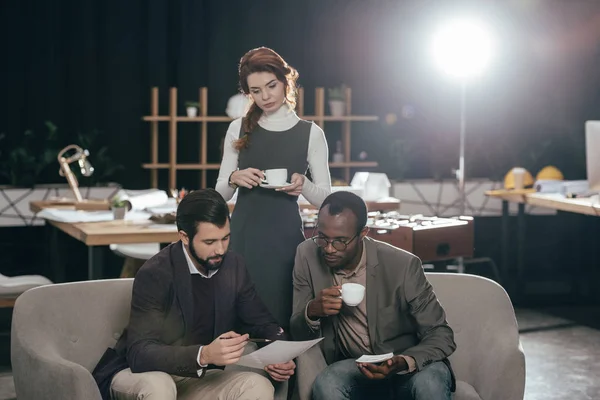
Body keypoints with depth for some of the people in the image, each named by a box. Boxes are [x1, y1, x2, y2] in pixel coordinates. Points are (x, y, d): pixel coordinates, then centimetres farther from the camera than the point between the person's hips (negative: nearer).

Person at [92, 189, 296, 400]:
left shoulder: (233, 266, -4)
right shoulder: (154, 274, -22)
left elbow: (263, 323, 7)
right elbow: (139, 354, -29)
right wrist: (203, 355, -45)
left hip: (196, 377, 4)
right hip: (138, 374, -4)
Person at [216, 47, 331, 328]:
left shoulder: (311, 133, 1)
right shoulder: (238, 130, 6)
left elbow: (325, 197, 1)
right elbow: (220, 194, 9)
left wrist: (303, 185, -19)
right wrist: (234, 178, -12)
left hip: (284, 236, -2)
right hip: (243, 235, 2)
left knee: (280, 314, -2)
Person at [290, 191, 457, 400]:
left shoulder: (402, 265, -17)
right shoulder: (308, 256, -8)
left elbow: (441, 335, -12)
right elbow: (297, 333, 0)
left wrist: (402, 363, -32)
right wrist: (312, 311, -25)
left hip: (407, 366, -2)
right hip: (354, 368, 2)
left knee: (428, 382, -35)